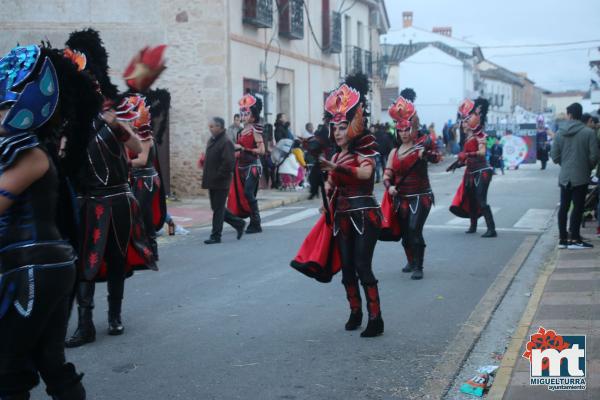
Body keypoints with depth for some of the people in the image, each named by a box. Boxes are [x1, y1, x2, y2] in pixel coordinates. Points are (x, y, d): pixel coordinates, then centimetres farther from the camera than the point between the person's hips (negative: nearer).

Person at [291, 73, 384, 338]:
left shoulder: (364, 153, -9)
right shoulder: (336, 157, 12)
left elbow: (366, 172, -31)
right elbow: (330, 185, 19)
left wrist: (336, 167, -42)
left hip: (364, 215, -7)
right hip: (342, 217, 7)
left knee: (363, 267, -13)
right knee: (347, 268, 8)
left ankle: (376, 319, -9)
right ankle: (355, 313, 21)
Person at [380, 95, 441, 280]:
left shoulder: (422, 146, -7)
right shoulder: (394, 152, 6)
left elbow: (437, 158, -25)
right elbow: (387, 175, 6)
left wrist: (429, 154, -46)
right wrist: (389, 187, -14)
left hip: (420, 197, -5)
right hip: (400, 198, 5)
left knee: (414, 230, -17)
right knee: (404, 232, 13)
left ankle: (418, 267, -7)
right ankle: (411, 261, 35)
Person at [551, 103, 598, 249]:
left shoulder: (560, 133, -1)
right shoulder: (589, 133, -10)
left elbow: (554, 156, 0)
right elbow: (594, 156, -10)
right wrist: (588, 168, 8)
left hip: (564, 176, 4)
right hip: (581, 177, -4)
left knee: (563, 207, 11)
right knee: (578, 207, 1)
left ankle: (563, 238, 14)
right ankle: (574, 239, 1)